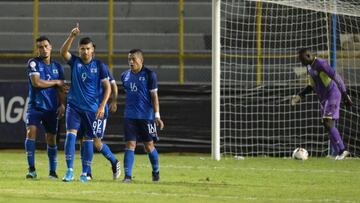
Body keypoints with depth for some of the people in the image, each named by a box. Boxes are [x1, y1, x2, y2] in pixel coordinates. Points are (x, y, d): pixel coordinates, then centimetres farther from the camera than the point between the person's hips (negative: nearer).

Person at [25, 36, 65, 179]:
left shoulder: (57, 67, 11)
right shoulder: (33, 63, -3)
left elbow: (61, 89, 12)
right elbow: (36, 82, -15)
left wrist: (62, 104, -3)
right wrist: (56, 82, -5)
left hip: (52, 108, 4)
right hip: (35, 106, -3)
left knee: (51, 138, 5)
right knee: (31, 131, -19)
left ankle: (52, 171, 16)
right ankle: (31, 169, -17)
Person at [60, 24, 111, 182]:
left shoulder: (99, 66, -1)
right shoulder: (74, 62, 2)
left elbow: (107, 87, -1)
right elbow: (63, 52, -17)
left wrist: (102, 105, -12)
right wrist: (72, 36, -32)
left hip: (92, 109, 0)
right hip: (74, 105, 0)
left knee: (88, 139, 6)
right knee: (70, 135, -14)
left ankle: (85, 173, 15)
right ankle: (69, 171, -14)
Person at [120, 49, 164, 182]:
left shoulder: (149, 75, -5)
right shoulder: (125, 76, 8)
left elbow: (154, 96, -6)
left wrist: (157, 116, -10)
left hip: (146, 116, -3)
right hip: (130, 116, 3)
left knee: (149, 145, 6)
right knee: (130, 145, -5)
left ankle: (156, 172, 27)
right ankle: (127, 175, -9)